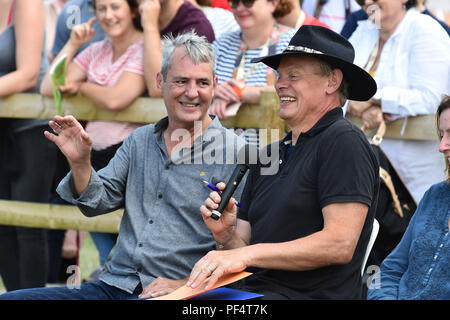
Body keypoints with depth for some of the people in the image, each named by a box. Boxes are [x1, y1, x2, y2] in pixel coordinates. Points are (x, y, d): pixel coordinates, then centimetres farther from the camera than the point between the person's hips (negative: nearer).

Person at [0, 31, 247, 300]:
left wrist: (185, 284, -16)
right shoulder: (140, 140, 16)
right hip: (114, 286, 6)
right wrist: (80, 163, -1)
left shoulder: (235, 152, -3)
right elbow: (97, 203, 17)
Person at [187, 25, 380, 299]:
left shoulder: (343, 142, -5)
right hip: (254, 292, 7)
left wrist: (246, 254, -17)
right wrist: (225, 235, -2)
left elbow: (340, 245, -16)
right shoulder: (269, 155, 20)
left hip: (311, 295, -7)